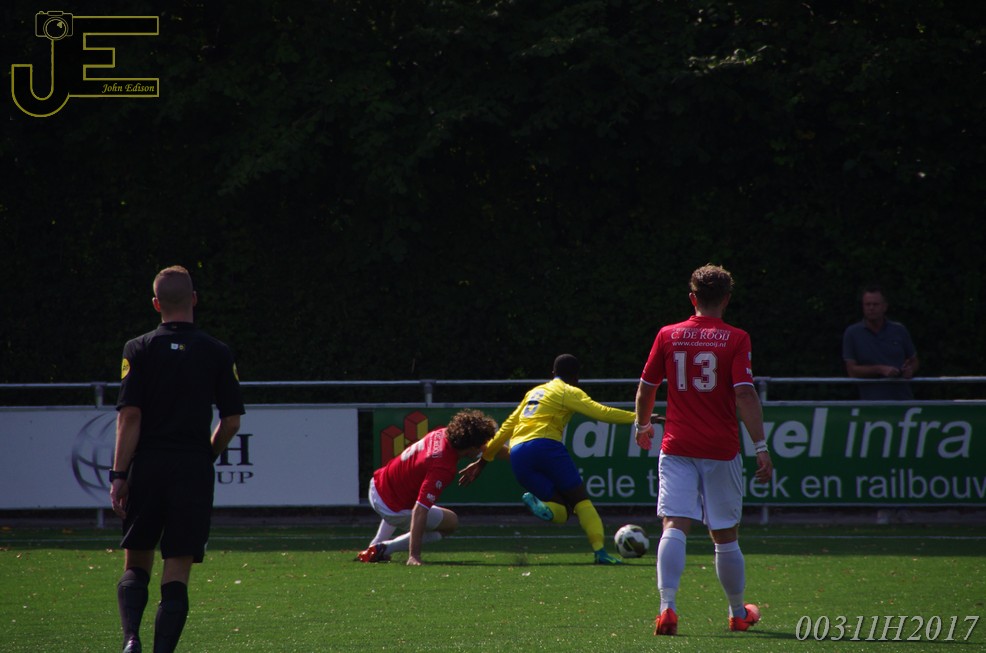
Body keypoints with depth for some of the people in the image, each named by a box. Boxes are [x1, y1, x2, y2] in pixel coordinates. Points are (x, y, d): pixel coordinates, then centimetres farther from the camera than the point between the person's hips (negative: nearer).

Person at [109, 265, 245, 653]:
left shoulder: (139, 350, 0)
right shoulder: (218, 354, 3)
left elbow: (129, 416, -7)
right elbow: (231, 421, 3)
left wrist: (119, 475, -6)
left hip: (147, 465, 0)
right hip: (194, 471, 0)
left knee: (135, 566, 10)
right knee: (177, 576, 2)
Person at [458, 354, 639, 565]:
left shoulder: (534, 392, 29)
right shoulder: (569, 392, 11)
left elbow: (507, 427, 30)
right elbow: (601, 412, -1)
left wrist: (483, 460, 34)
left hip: (518, 454, 5)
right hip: (545, 445, -5)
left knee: (564, 510, 6)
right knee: (580, 499, 2)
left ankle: (541, 505, -27)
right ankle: (599, 551, -15)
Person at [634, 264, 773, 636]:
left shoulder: (668, 336, 4)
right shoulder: (735, 339, -4)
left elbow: (646, 388, 13)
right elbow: (745, 395, -12)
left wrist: (643, 425, 31)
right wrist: (761, 447, -12)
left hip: (677, 448, 1)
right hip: (721, 450, -1)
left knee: (674, 527, -8)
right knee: (726, 536, 12)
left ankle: (667, 606, -28)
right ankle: (738, 614, 27)